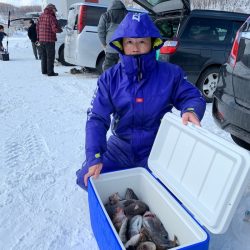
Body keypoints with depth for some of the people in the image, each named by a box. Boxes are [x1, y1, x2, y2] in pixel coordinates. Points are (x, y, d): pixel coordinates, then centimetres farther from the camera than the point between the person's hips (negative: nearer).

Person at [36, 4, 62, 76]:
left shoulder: (41, 16, 11)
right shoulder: (51, 17, -13)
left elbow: (37, 27, 14)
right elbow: (55, 29, -19)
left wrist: (38, 37, 21)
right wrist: (60, 30, 2)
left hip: (41, 40, 7)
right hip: (49, 40, -7)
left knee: (43, 56, 16)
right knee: (50, 56, -2)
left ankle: (44, 70, 24)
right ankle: (50, 72, 0)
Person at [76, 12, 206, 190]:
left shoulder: (170, 74, -10)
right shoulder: (110, 78, -7)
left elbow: (193, 97, 0)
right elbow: (97, 119, -11)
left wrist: (191, 110, -28)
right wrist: (94, 158, -23)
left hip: (157, 150, -1)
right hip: (121, 147, 2)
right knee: (86, 179, -10)